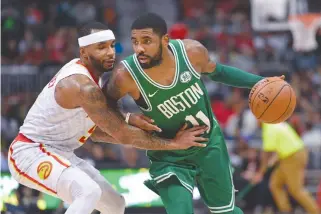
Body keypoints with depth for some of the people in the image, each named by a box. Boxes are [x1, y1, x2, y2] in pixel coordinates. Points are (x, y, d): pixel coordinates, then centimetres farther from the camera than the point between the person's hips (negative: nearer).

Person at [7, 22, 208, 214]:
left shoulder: (85, 72, 6)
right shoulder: (82, 86, -26)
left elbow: (95, 130, 13)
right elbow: (123, 135, -23)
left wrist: (128, 120, -3)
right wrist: (174, 143, -17)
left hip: (60, 154, 11)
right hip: (31, 153, -11)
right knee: (89, 192, -35)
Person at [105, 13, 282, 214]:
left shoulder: (192, 51, -23)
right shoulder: (126, 76, -30)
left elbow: (216, 71, 1)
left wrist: (258, 82, -3)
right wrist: (128, 117, -27)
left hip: (209, 144, 3)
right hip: (170, 157, -3)